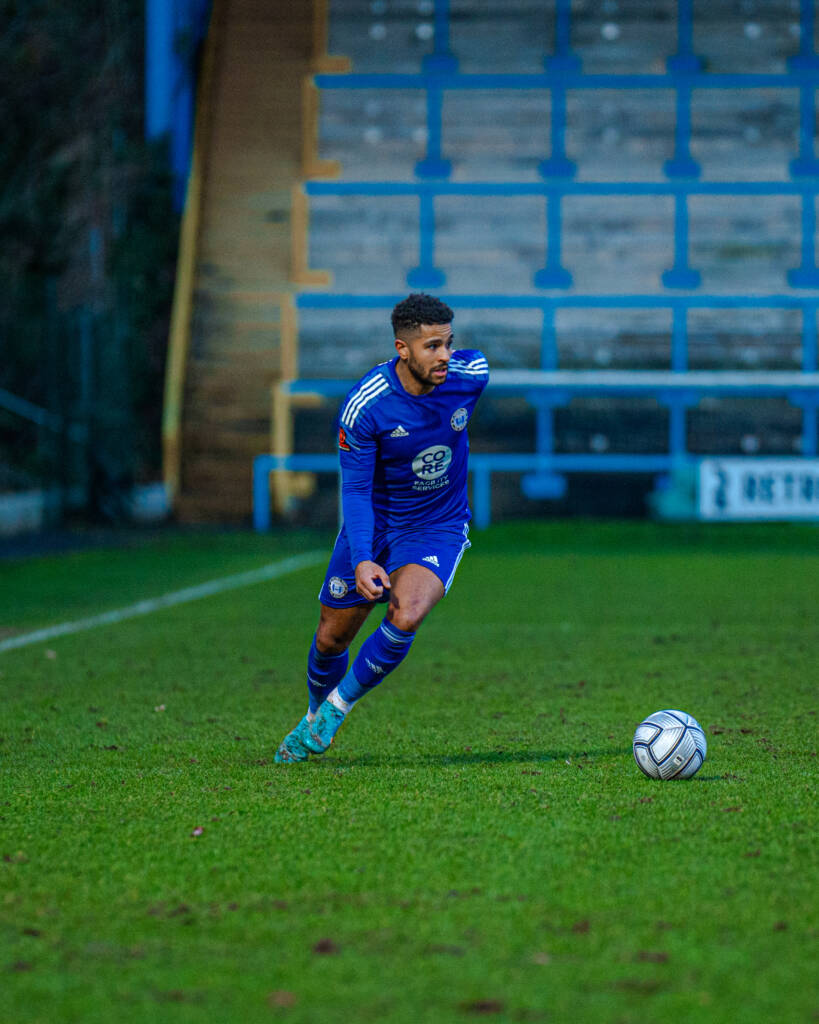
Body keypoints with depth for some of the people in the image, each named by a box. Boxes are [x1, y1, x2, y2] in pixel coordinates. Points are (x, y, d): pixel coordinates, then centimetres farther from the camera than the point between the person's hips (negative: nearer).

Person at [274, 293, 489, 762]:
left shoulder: (471, 374, -17)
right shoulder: (363, 406, -25)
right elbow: (356, 490, -19)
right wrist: (362, 560, -32)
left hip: (438, 528, 0)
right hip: (374, 525, 0)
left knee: (404, 619, -27)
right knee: (331, 639, 11)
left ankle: (338, 706, -3)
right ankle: (314, 719, 43)